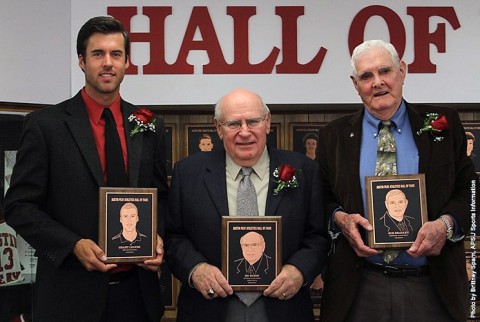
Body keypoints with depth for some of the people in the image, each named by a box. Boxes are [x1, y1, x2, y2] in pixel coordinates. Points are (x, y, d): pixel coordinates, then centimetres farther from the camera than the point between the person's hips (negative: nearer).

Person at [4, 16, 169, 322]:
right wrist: (73, 245, -16)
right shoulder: (45, 124, -5)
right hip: (72, 293, -3)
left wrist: (158, 239, -5)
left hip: (136, 289, 3)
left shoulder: (151, 127, 6)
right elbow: (19, 205, -5)